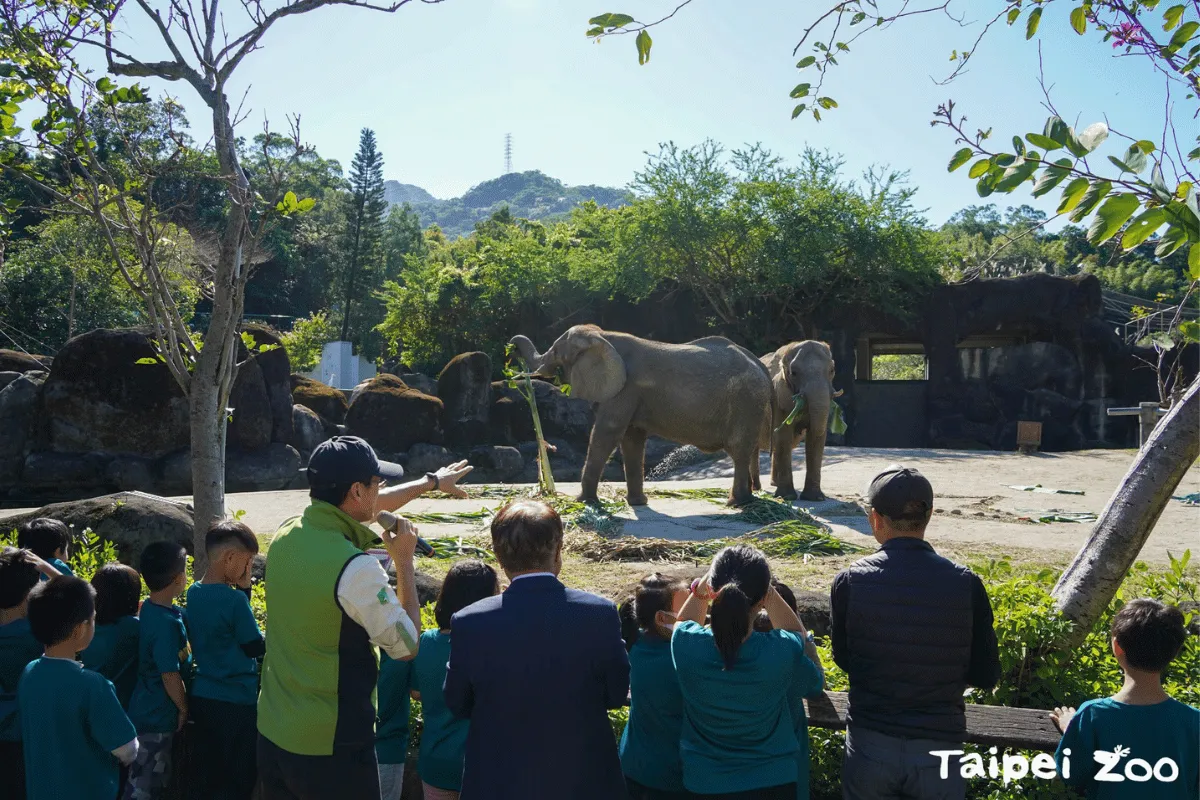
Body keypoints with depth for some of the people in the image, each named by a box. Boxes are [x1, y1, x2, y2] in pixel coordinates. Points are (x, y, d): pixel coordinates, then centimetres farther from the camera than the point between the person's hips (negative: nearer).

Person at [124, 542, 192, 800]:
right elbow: (170, 676, -23)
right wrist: (183, 709, -10)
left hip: (149, 711, 9)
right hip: (156, 718, -9)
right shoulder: (166, 623, -28)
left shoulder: (150, 608, 0)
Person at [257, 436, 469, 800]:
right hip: (331, 749, -7)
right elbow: (407, 646, -12)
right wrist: (404, 560, -6)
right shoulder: (356, 569, -25)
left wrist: (431, 481, 27)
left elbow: (363, 510, 15)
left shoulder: (286, 534, -2)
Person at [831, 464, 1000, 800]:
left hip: (869, 744, 0)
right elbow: (985, 676, -3)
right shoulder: (966, 584, -11)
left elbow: (844, 659, 3)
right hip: (938, 746, 0)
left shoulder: (850, 581, -11)